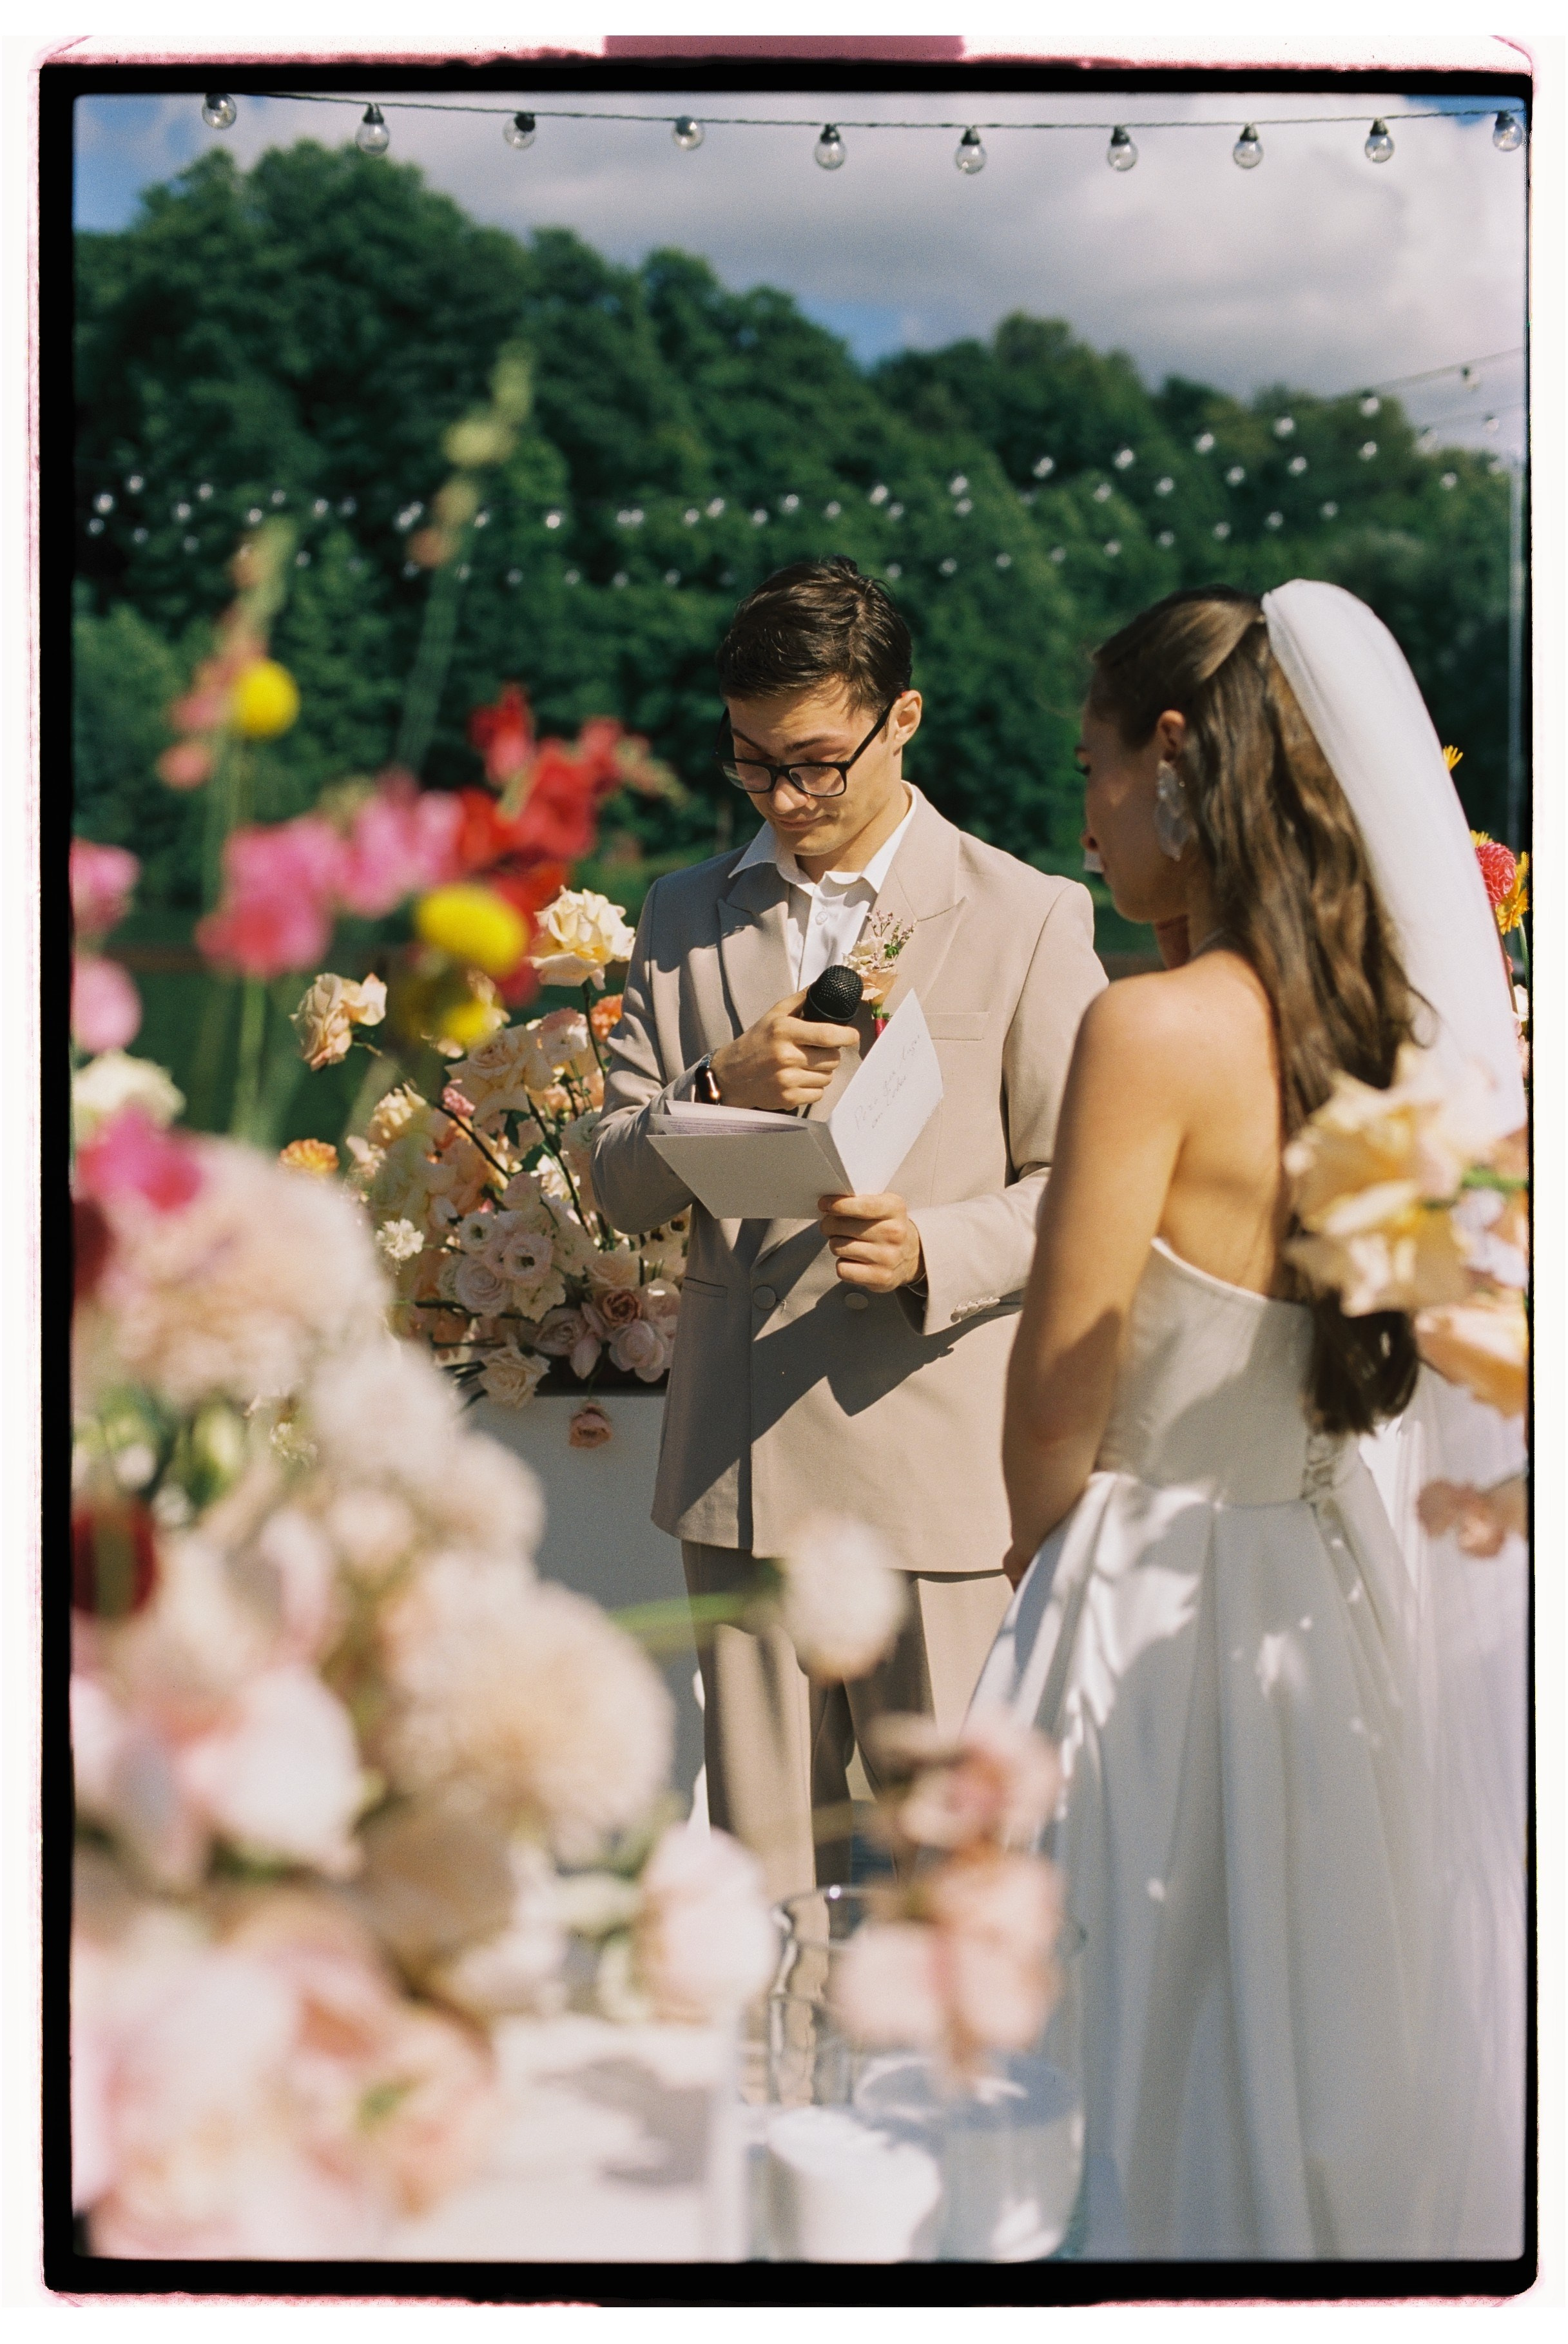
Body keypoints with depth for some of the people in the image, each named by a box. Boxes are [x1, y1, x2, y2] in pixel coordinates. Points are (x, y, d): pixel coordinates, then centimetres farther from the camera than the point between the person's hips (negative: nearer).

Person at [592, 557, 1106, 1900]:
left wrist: (933, 1249, -19)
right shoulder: (683, 920, 12)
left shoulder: (1030, 919, 1)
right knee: (762, 1846, 10)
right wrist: (724, 1091, -12)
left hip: (939, 1465, -3)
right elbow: (619, 1186, 9)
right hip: (739, 1466, 4)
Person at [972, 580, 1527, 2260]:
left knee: (1196, 2076, 8)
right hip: (1363, 1595, 7)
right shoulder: (1390, 1013, 2)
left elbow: (1058, 1399, -14)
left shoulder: (1158, 1027, -19)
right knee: (1350, 2058, 19)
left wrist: (1045, 1553, 6)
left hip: (1176, 1602, -7)